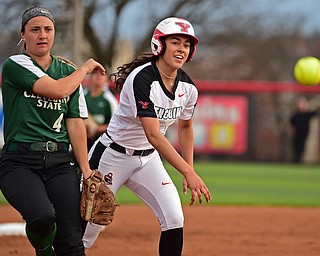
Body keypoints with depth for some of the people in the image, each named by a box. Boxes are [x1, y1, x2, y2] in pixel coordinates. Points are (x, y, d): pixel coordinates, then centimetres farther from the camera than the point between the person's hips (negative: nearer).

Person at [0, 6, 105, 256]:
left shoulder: (68, 71, 15)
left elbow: (75, 123, 12)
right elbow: (56, 90, -14)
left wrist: (86, 169, 2)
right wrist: (85, 68, 4)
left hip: (60, 162, 4)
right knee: (42, 216, -30)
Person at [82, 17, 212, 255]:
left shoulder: (188, 87, -5)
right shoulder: (142, 79, -28)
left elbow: (185, 127, 15)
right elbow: (153, 135, -35)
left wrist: (190, 172, 10)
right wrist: (188, 172, -40)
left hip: (148, 159, 6)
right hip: (113, 156, -6)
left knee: (174, 219, -10)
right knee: (90, 225, -2)